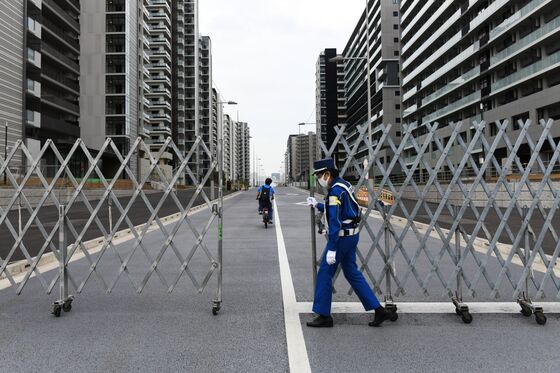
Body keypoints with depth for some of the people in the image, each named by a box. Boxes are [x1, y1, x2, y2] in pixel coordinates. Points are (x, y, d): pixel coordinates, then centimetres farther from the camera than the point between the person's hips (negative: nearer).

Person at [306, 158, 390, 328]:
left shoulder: (336, 191, -20)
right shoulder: (343, 184, 11)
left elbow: (335, 221, -25)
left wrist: (331, 249, -25)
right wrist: (317, 205, 26)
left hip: (341, 237, -10)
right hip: (351, 235, 10)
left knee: (324, 274, 1)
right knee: (352, 273, 15)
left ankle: (324, 315, 11)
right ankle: (378, 309, 17)